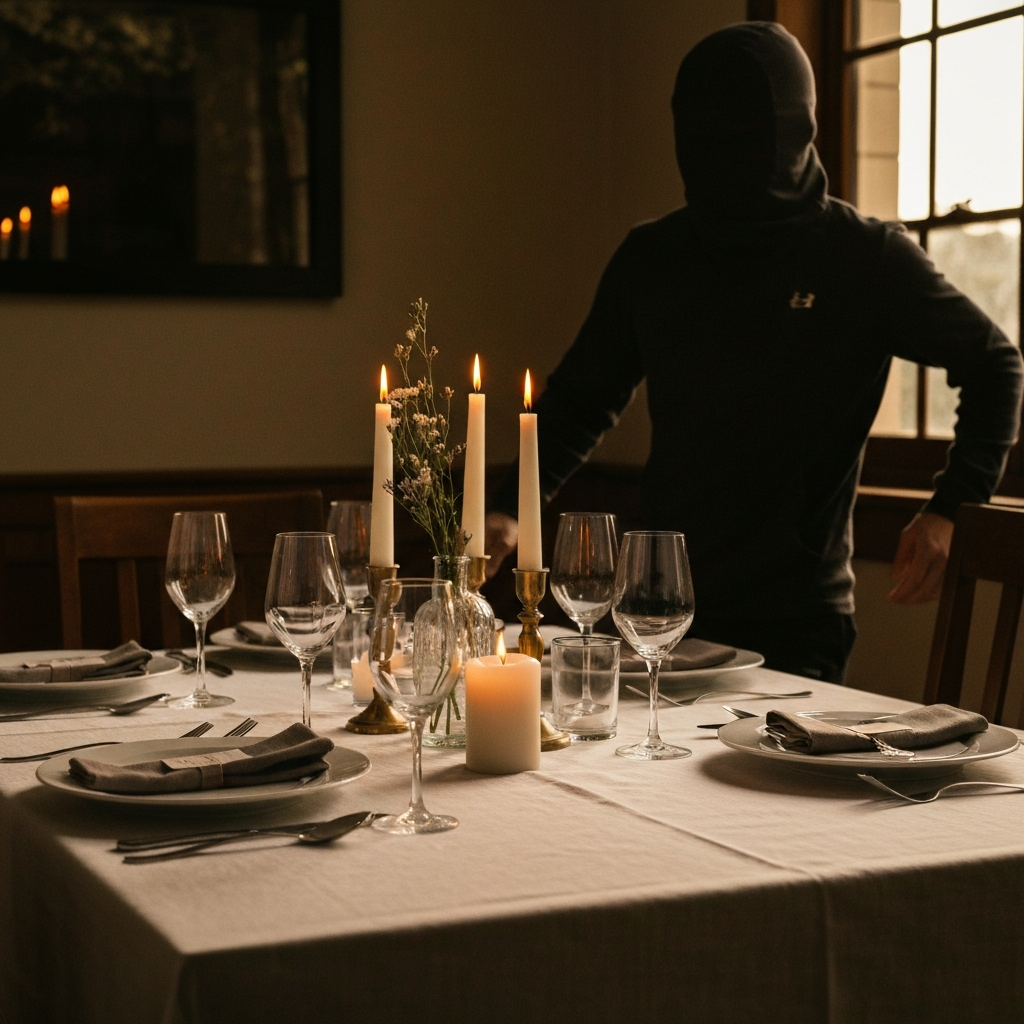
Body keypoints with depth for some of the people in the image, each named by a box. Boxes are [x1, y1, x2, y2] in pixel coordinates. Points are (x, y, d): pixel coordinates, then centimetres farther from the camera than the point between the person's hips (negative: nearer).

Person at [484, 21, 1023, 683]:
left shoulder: (867, 258, -5)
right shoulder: (651, 257, 5)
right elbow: (582, 398, 16)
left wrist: (951, 509, -7)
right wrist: (512, 509, 2)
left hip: (797, 627, -3)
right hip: (664, 613, 3)